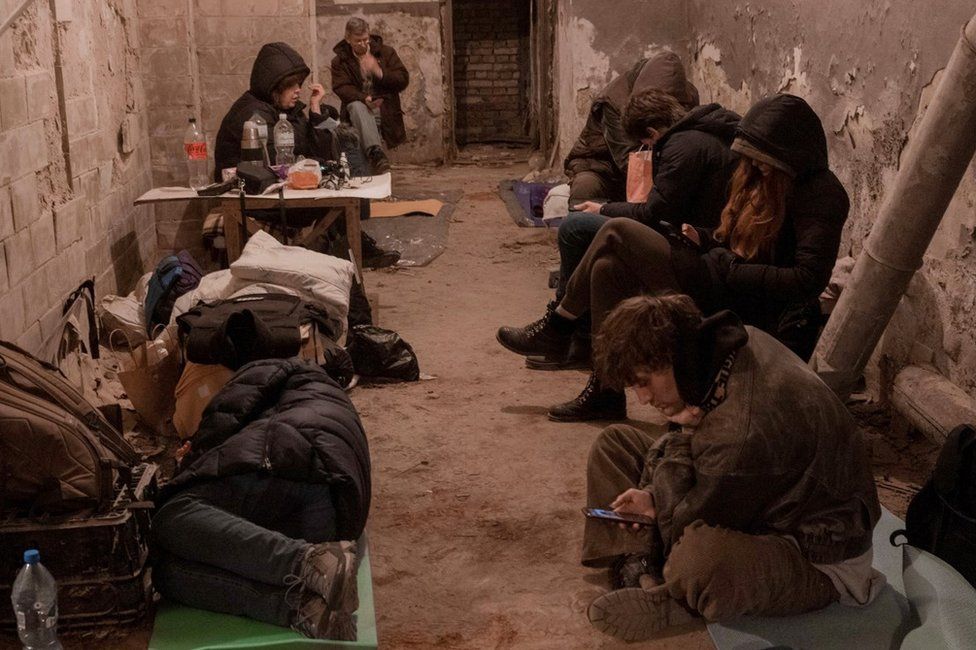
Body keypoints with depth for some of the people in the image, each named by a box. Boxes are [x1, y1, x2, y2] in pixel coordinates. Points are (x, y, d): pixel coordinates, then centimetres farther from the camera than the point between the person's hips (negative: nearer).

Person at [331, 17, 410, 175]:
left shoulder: (386, 53, 11)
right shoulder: (340, 61, 9)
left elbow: (403, 79, 3)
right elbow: (341, 88, -7)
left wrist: (380, 72, -14)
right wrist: (364, 99, -25)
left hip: (384, 109, 0)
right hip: (358, 105, 0)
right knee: (357, 107, -37)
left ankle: (374, 155, -46)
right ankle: (376, 153, -56)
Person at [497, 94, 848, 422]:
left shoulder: (821, 194, -13)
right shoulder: (764, 179, 15)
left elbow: (808, 280, -22)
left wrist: (733, 270, -19)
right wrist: (704, 239, 2)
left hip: (753, 311, -9)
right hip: (726, 288, 9)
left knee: (616, 233, -11)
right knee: (608, 267, -4)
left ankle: (557, 328, 6)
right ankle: (606, 391, 3)